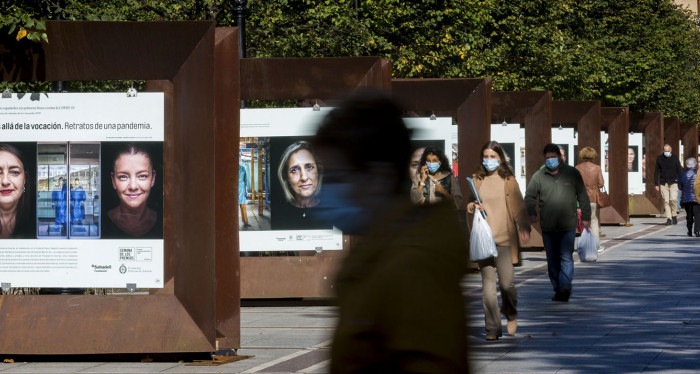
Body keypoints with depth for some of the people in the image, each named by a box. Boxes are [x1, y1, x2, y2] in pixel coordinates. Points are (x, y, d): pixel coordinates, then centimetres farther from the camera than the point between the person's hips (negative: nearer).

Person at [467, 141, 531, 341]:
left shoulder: (508, 180, 5)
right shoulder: (477, 180, 11)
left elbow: (518, 206, 2)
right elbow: (469, 207, 17)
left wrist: (523, 227, -12)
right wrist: (473, 207, -6)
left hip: (505, 237, -2)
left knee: (506, 283, -5)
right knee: (488, 284, -3)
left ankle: (511, 314, 26)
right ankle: (493, 328, 3)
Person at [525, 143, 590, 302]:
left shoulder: (572, 173, 4)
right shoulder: (539, 176, 5)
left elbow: (582, 196, 10)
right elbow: (530, 196, 10)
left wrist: (586, 217, 8)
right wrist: (532, 213, -7)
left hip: (568, 226, -2)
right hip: (547, 227, 2)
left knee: (566, 258, -12)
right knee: (552, 260, 7)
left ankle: (565, 287, -20)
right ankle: (557, 288, 14)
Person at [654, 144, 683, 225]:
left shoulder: (675, 158, 3)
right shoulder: (659, 158, 6)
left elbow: (679, 171, 6)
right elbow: (656, 172, 10)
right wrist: (656, 184, 5)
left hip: (673, 182, -1)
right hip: (663, 183, 1)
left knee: (673, 199, -15)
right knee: (666, 201, -4)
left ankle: (674, 216, 4)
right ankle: (668, 218, 0)